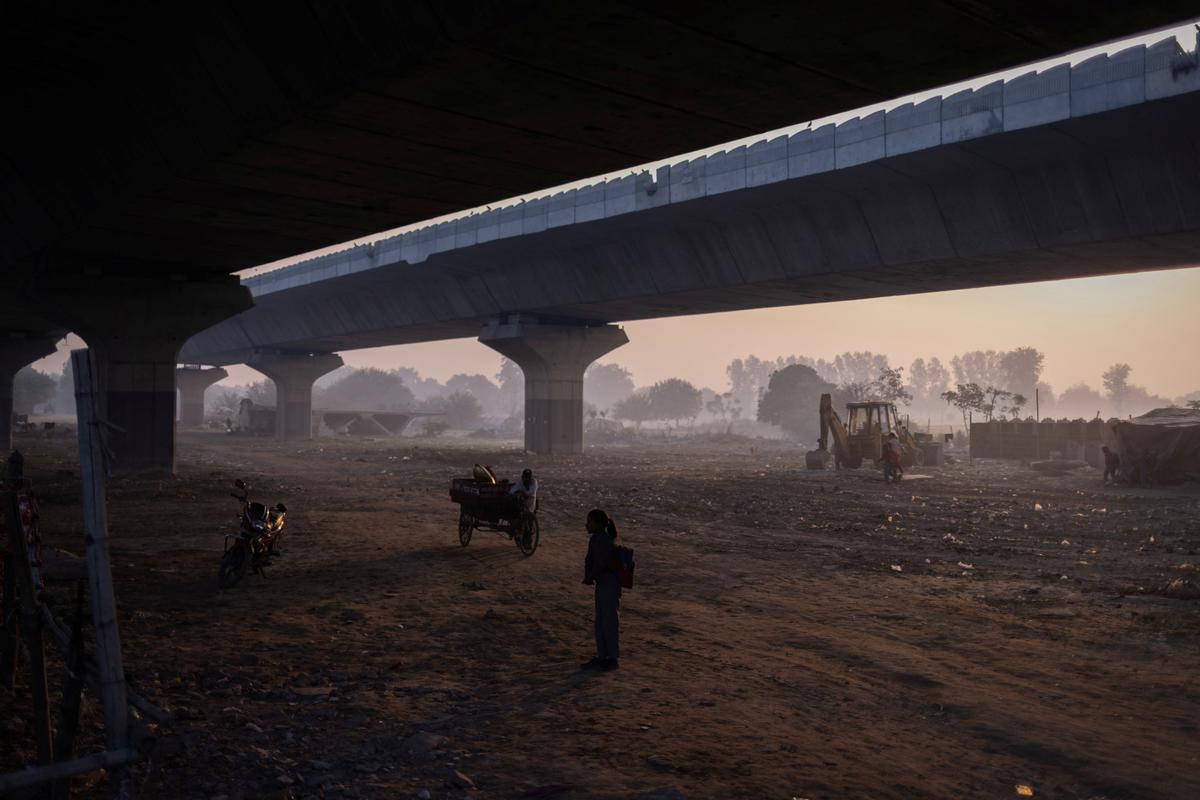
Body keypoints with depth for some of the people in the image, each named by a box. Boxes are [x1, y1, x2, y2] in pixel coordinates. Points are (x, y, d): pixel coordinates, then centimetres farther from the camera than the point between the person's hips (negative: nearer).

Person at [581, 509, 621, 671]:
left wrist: (590, 578, -10)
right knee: (600, 622, 14)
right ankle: (601, 656, 23)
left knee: (610, 621, -2)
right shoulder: (594, 540, 9)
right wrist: (587, 576, -3)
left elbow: (601, 565, -23)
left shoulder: (606, 542, -20)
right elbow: (588, 560, 12)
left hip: (610, 584, -10)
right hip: (601, 583, 10)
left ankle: (612, 658, 8)